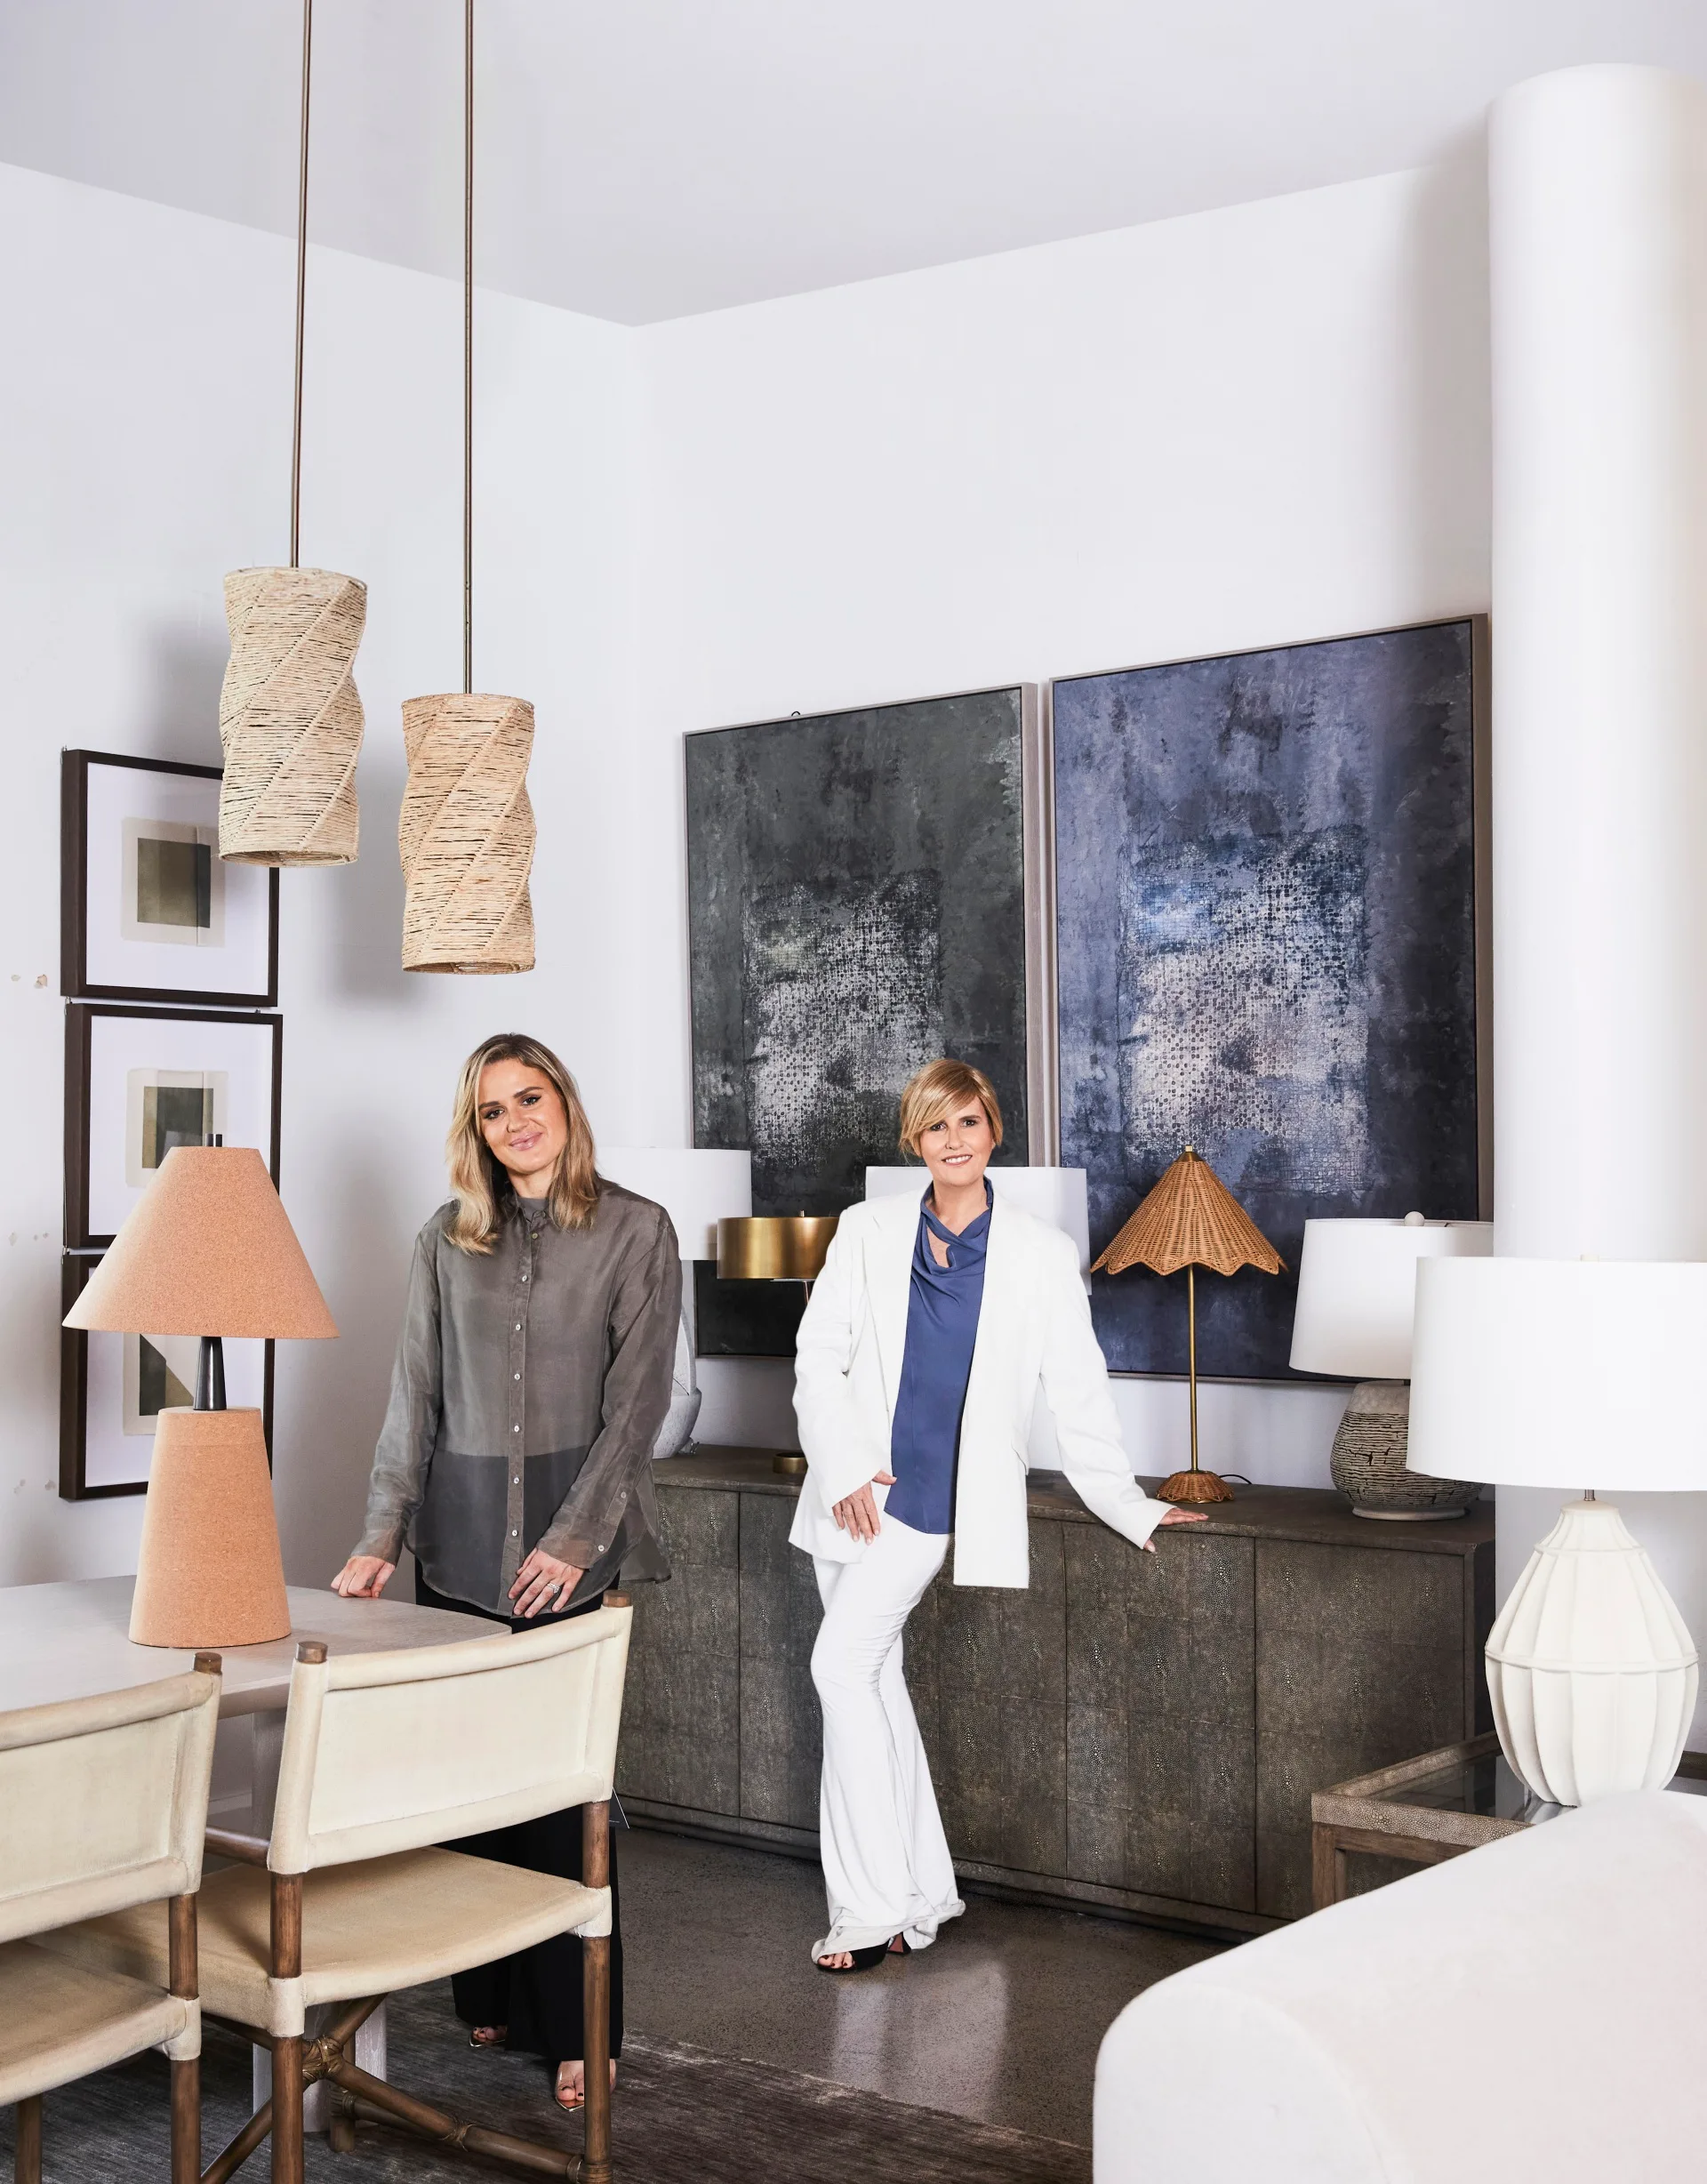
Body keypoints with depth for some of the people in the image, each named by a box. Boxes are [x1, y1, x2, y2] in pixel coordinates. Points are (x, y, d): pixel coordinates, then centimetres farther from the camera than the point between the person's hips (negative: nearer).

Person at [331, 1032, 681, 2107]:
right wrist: (384, 1535, 0)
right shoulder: (448, 1240, 10)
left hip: (574, 1541, -3)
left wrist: (573, 1538, -12)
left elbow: (637, 1401, -5)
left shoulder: (636, 1231, 0)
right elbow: (415, 1395, 9)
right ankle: (492, 1998, 20)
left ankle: (579, 2027, 5)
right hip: (461, 1536, 3)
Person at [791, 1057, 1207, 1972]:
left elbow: (1077, 1391, 6)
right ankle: (919, 1893, 17)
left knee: (843, 1660, -18)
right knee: (875, 1676, 5)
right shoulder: (868, 1230, 6)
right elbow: (818, 1356, 3)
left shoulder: (1041, 1254, 3)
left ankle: (873, 1904, -12)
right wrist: (843, 1467, -9)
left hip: (939, 1493, -4)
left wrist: (1131, 1509, 4)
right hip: (855, 1488, 4)